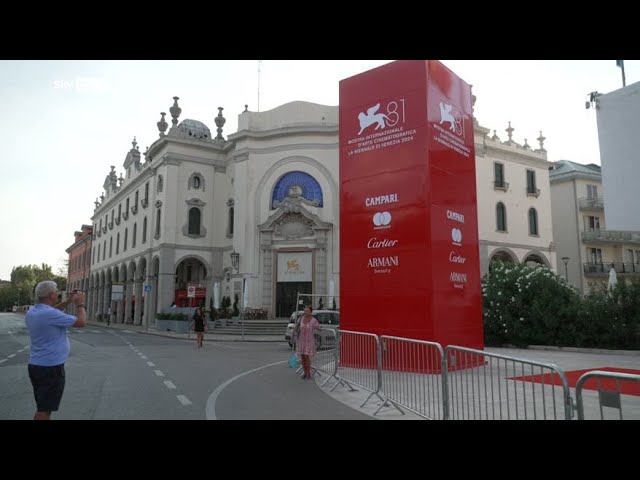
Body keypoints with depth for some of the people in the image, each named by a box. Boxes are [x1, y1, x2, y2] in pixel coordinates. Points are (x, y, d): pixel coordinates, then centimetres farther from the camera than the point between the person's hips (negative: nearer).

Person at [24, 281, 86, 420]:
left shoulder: (31, 313, 4)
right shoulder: (51, 314, -23)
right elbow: (81, 322, -17)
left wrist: (68, 302, 17)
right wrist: (80, 303, -3)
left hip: (35, 366, 9)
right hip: (51, 368, -9)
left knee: (42, 407, 20)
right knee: (44, 410, -1)